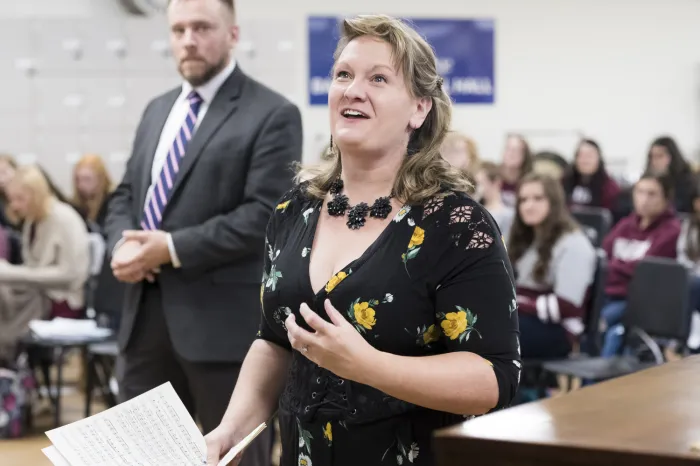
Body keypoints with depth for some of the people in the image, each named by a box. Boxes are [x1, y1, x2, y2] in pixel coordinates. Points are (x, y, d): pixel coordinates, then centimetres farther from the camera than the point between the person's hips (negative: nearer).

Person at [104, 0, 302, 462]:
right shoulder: (158, 109, 17)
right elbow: (126, 193, 19)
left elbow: (265, 216, -16)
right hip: (148, 309, 7)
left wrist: (173, 249, -18)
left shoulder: (273, 115, -7)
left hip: (224, 316, -7)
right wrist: (122, 244, -3)